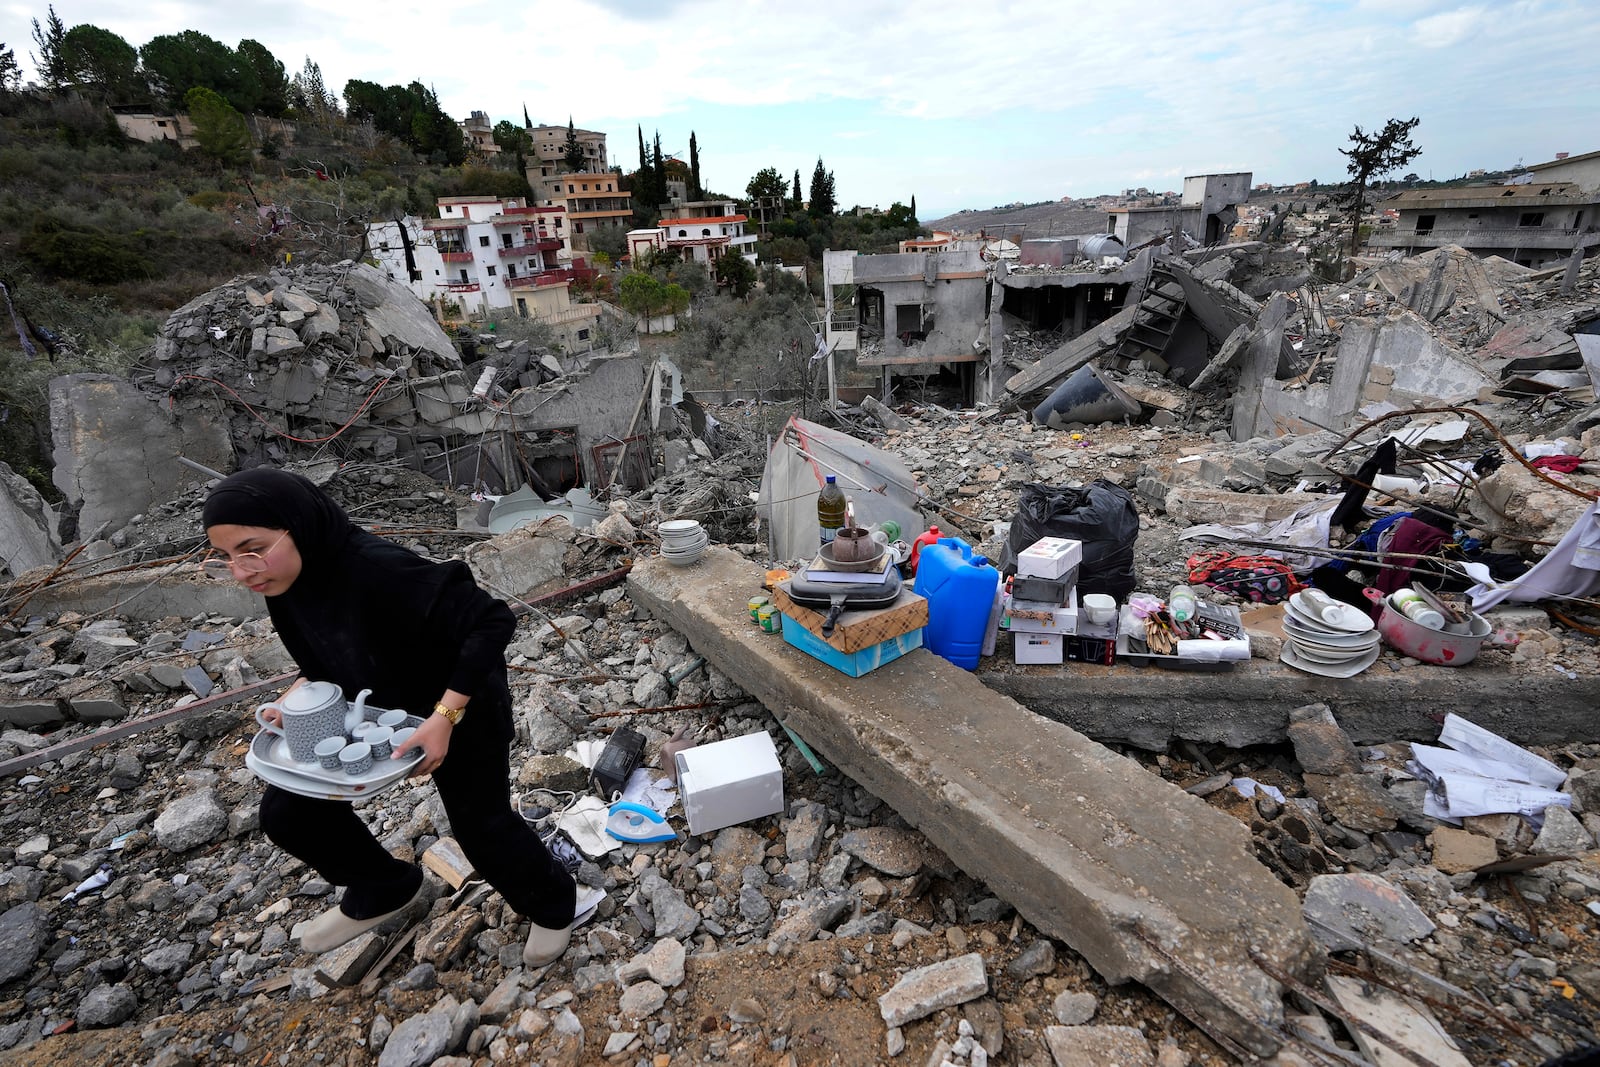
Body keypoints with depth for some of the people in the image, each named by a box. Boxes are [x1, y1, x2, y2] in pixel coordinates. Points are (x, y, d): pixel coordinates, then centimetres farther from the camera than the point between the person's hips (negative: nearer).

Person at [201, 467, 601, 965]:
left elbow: (493, 621, -37)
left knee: (480, 824, 4)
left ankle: (554, 904, 34)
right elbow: (321, 657, 6)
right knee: (286, 810, 6)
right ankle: (385, 889, 33)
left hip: (461, 707, -7)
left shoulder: (380, 570, -37)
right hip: (376, 709, 7)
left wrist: (444, 717, -37)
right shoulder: (284, 581, -12)